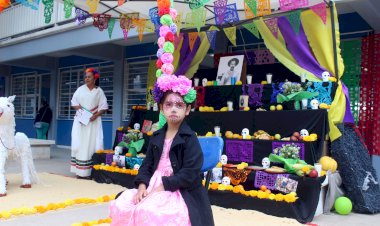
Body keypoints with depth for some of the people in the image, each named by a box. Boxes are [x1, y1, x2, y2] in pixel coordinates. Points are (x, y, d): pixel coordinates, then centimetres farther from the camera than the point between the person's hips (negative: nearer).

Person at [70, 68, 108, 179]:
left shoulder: (99, 91, 3)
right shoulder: (80, 89, 8)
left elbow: (104, 107, 0)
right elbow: (73, 103, 11)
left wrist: (96, 115, -15)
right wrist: (79, 108, -9)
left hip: (93, 121, -2)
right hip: (80, 120, 2)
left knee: (92, 144, -6)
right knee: (79, 144, -2)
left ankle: (91, 171, -4)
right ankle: (80, 171, 1)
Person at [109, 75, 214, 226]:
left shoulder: (189, 138, -8)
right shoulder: (156, 137, 11)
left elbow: (190, 174, -16)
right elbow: (147, 164, 11)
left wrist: (162, 187, -18)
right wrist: (142, 185, -8)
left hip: (179, 191, -6)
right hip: (153, 185, 6)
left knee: (150, 212, -32)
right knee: (121, 206, -10)